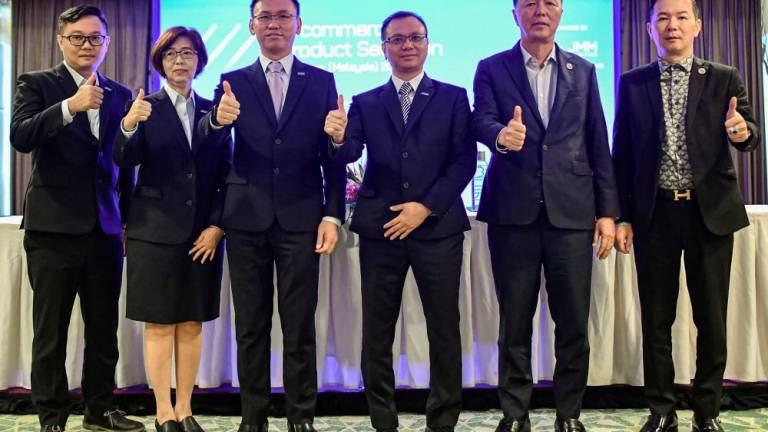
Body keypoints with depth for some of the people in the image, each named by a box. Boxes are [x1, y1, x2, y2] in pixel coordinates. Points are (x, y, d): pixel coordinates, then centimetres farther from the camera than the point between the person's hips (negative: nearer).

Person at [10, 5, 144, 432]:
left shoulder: (120, 95, 12)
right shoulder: (37, 84, 2)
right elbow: (21, 137, -15)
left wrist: (130, 220, 12)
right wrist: (69, 106, -27)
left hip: (106, 231, 4)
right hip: (54, 228, -4)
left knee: (104, 329, 12)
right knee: (51, 332, 5)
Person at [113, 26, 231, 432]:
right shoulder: (145, 107, 2)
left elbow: (225, 174, 6)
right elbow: (125, 161, -10)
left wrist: (216, 225, -3)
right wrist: (129, 126, -30)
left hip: (203, 231, 3)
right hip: (156, 229, -2)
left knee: (192, 324, 7)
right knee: (159, 324, 2)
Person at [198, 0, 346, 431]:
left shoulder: (322, 82, 6)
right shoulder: (234, 83, 7)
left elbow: (333, 156, 4)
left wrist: (332, 215, -4)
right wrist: (217, 120, -30)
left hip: (300, 219, -1)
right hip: (247, 219, 1)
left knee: (300, 327, 3)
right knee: (250, 327, 8)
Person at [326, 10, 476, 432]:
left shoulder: (454, 97, 7)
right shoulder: (365, 103, 10)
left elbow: (465, 160, -2)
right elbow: (348, 156, -3)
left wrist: (425, 207, -11)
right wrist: (338, 139, -26)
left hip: (438, 227, -1)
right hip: (380, 228, 1)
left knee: (444, 330, 5)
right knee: (376, 334, 6)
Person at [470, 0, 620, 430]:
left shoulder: (583, 70, 13)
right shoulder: (491, 68, 8)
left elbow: (598, 144, 10)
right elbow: (481, 121, -7)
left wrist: (607, 211, 5)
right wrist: (500, 135, -31)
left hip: (571, 212, 2)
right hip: (513, 212, -1)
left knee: (574, 323, 4)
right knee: (514, 322, 6)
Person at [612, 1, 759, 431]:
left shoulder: (724, 79, 6)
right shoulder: (632, 84, 7)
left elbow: (751, 136, -2)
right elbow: (623, 155, 6)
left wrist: (742, 131, -27)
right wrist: (623, 216, 1)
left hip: (710, 212, 0)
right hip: (654, 213, 1)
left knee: (712, 319, 5)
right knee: (656, 319, 6)